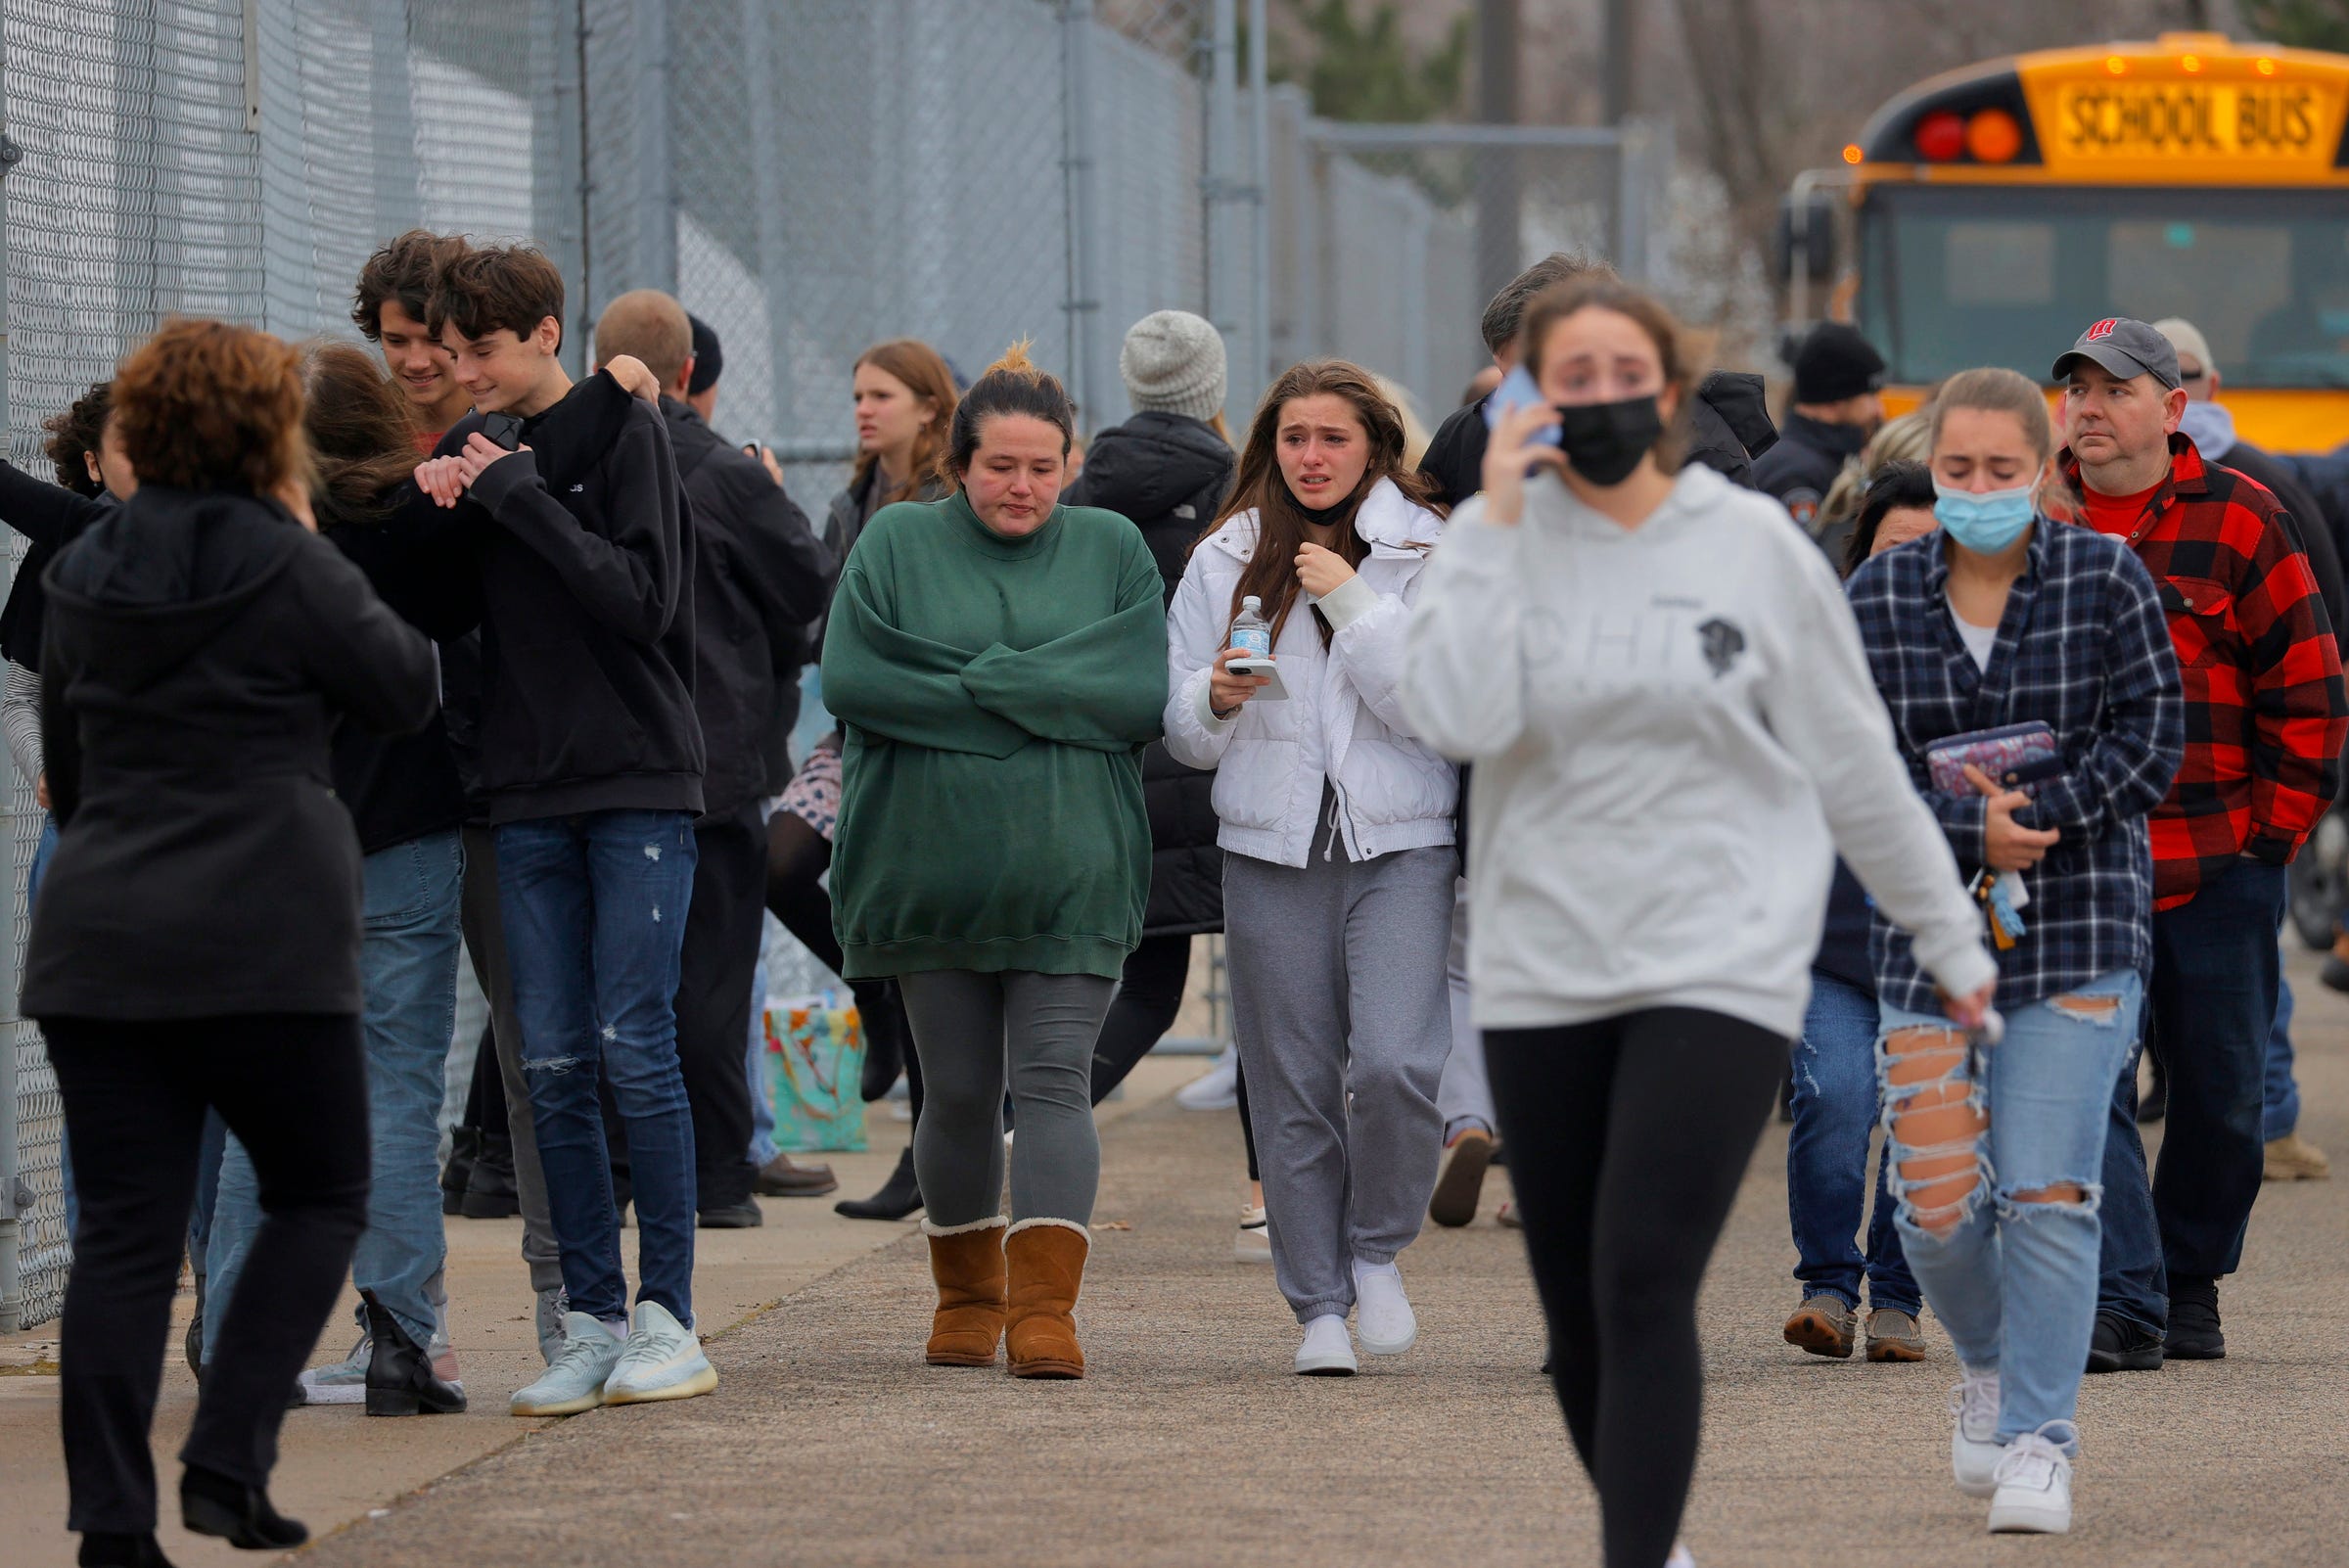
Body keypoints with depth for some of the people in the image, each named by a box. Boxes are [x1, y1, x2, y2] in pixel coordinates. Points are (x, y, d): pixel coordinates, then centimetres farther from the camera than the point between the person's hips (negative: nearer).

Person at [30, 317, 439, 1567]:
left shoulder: (83, 578, 11)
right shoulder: (288, 569, -9)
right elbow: (406, 691, 3)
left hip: (97, 943, 5)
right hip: (265, 944, -5)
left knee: (125, 1227, 4)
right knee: (318, 1196, 12)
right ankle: (228, 1461, -1)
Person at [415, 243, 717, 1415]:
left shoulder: (623, 431, -4)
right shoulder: (474, 448, 11)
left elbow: (644, 596, -14)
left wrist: (516, 496, -16)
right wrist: (435, 507, -6)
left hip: (639, 783, -5)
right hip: (527, 791, 5)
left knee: (633, 1045, -8)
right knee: (553, 1065, 2)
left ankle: (667, 1317, -3)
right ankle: (592, 1323, 6)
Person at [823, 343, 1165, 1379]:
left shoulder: (1111, 550, 7)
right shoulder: (898, 544, 5)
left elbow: (1144, 696, -4)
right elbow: (849, 680, -7)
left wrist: (975, 684, -11)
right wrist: (1045, 696, -10)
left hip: (1069, 871, -1)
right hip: (931, 862, 1)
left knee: (1053, 1081, -10)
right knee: (957, 1090, 7)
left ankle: (1045, 1306, -16)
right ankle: (967, 1295, 22)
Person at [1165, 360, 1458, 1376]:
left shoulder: (1424, 556, 1)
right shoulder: (1226, 561, 8)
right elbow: (1181, 730, 10)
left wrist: (1353, 604, -13)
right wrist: (1216, 700, -12)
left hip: (1400, 845, -2)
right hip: (1271, 848, 2)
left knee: (1395, 1066, -17)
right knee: (1293, 1090, 2)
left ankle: (1377, 1250, 7)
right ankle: (1320, 1305, 13)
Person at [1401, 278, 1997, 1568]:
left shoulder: (1753, 545, 0)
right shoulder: (1499, 539, 1)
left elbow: (1854, 762, 7)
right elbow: (1455, 718, -17)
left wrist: (1949, 939, 11)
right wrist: (1499, 525, -16)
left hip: (1719, 965, -2)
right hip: (1542, 973, 2)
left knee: (1644, 1284, -16)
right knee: (1576, 1312, 9)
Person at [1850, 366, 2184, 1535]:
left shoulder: (2103, 580, -1)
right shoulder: (1878, 597, 3)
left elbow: (2153, 735, -2)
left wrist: (2036, 819, -13)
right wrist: (1970, 830, -15)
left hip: (2081, 927, -2)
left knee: (2048, 1196, -9)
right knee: (1936, 1209, -3)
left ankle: (2040, 1439, 2)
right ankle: (1990, 1362, 29)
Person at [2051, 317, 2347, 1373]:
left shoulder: (2239, 522, -2)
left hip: (2220, 864, -1)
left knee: (2219, 1093, 8)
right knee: (2087, 1084, -12)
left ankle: (2192, 1282, 26)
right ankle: (2123, 1305, -14)